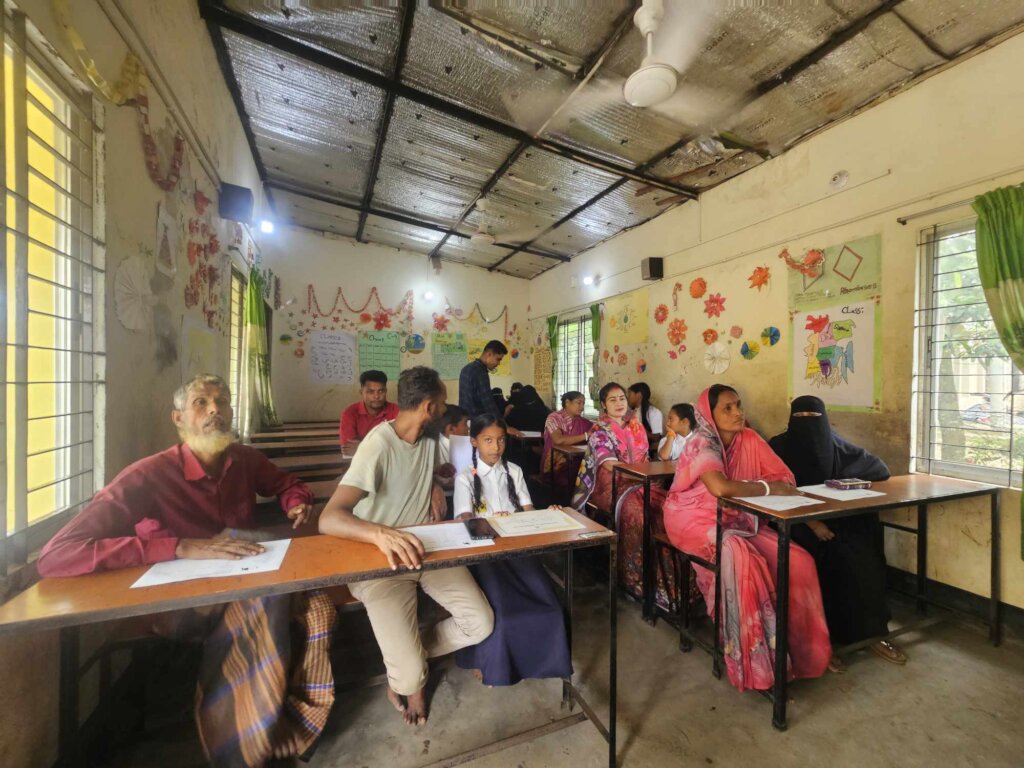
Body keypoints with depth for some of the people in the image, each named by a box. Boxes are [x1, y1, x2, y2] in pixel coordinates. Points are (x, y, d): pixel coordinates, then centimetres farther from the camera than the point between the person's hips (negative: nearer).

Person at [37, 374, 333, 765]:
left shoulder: (245, 459, -3)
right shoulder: (147, 477, -18)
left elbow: (285, 484, 17)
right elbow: (54, 557, -27)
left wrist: (297, 503, -7)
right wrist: (183, 547, -36)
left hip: (248, 582, 4)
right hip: (182, 602, -4)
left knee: (314, 606, -24)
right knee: (267, 605, -33)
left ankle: (290, 720, 1)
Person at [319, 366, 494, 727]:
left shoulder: (428, 439, 1)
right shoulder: (379, 445, -23)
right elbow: (329, 519, -32)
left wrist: (437, 486, 1)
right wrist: (380, 533, -51)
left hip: (426, 551, 6)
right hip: (380, 561, -6)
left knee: (482, 624, -8)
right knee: (410, 676, -16)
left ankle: (409, 659, 17)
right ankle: (406, 673, 23)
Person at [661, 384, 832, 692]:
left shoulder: (749, 439, 1)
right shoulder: (702, 444, -19)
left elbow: (785, 480, 1)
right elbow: (719, 487, -36)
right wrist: (766, 488, -23)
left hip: (738, 520, 6)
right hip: (697, 522, -6)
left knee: (798, 560, -12)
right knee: (741, 557, -32)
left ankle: (802, 647, 7)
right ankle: (755, 659, -13)